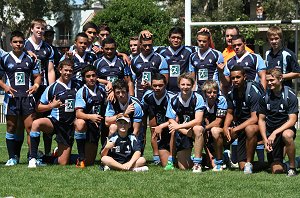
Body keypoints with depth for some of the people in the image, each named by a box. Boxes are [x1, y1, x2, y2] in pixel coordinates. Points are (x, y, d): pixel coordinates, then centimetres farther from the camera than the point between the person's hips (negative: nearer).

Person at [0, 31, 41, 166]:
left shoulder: (30, 59, 10)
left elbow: (37, 76, 15)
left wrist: (36, 85, -6)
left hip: (27, 97, 0)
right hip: (11, 97, 0)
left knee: (30, 126, -7)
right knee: (11, 127, 4)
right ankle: (13, 157, 12)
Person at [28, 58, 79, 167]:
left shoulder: (76, 87, 8)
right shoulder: (52, 88, -3)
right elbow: (39, 107, -2)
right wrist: (51, 106, -17)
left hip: (69, 126, 2)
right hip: (55, 121, -2)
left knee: (63, 163, -2)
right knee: (36, 124, -38)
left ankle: (58, 152, 35)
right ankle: (33, 159, -31)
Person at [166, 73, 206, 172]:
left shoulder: (197, 98, -13)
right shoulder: (173, 100, -5)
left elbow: (198, 121, -22)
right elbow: (172, 122, -7)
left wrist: (179, 126, -29)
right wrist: (187, 132, -21)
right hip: (182, 134, 2)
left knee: (198, 129, -40)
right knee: (183, 167, -5)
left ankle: (197, 164, -30)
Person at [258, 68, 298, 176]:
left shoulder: (290, 95, -10)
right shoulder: (265, 97, 0)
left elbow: (292, 120, -14)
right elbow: (261, 120, 7)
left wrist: (275, 133, -23)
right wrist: (265, 139, -6)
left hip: (286, 128, -2)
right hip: (270, 131, 2)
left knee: (287, 135, -41)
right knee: (276, 170, -9)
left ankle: (292, 167, -20)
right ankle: (279, 163, 31)